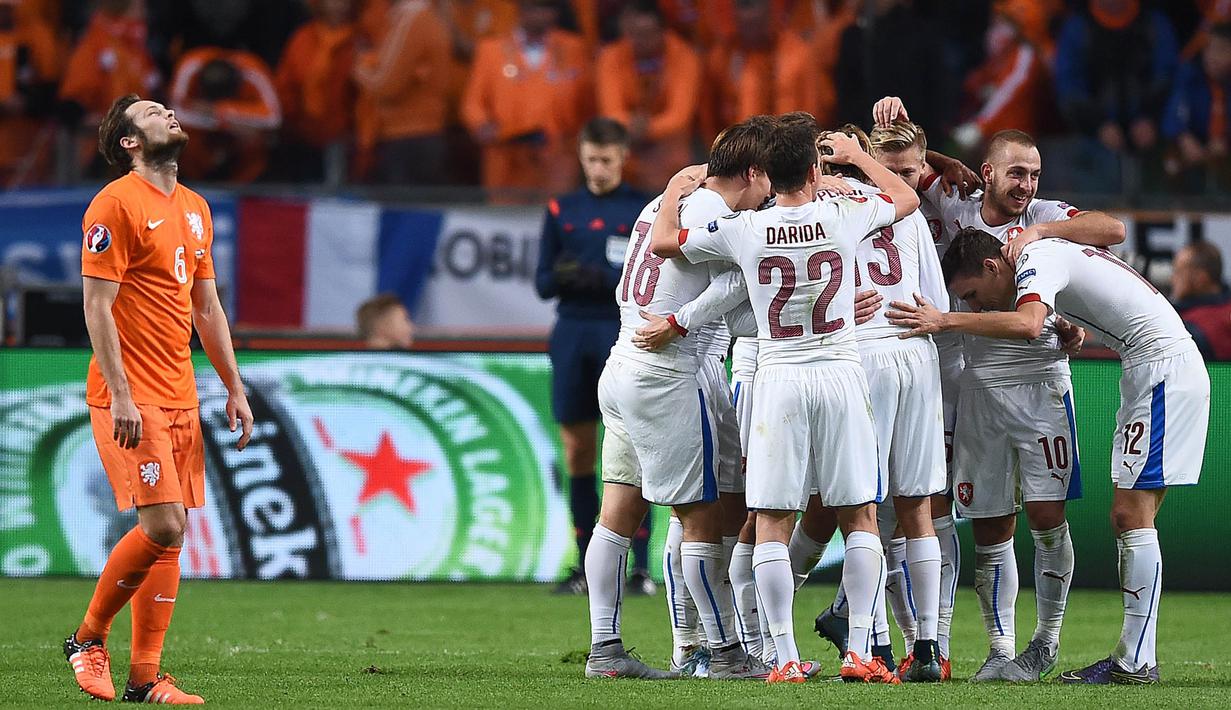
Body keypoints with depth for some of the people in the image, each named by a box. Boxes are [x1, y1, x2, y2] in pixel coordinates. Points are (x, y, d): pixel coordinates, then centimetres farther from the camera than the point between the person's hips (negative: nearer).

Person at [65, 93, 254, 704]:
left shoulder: (194, 208, 16)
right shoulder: (117, 204, -9)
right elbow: (97, 306, -13)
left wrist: (234, 389, 17)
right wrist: (119, 395, -19)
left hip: (180, 397, 8)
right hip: (132, 400, -8)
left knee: (169, 536, 4)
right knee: (162, 527, -15)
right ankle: (88, 637, 3)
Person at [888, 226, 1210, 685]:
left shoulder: (1036, 260, -11)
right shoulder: (1052, 254, 18)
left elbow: (1028, 325, -29)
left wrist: (944, 321, -26)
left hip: (1163, 368, -10)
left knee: (1132, 515, -11)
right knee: (1127, 519, 7)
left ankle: (1136, 662, -13)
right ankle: (1133, 656, 4)